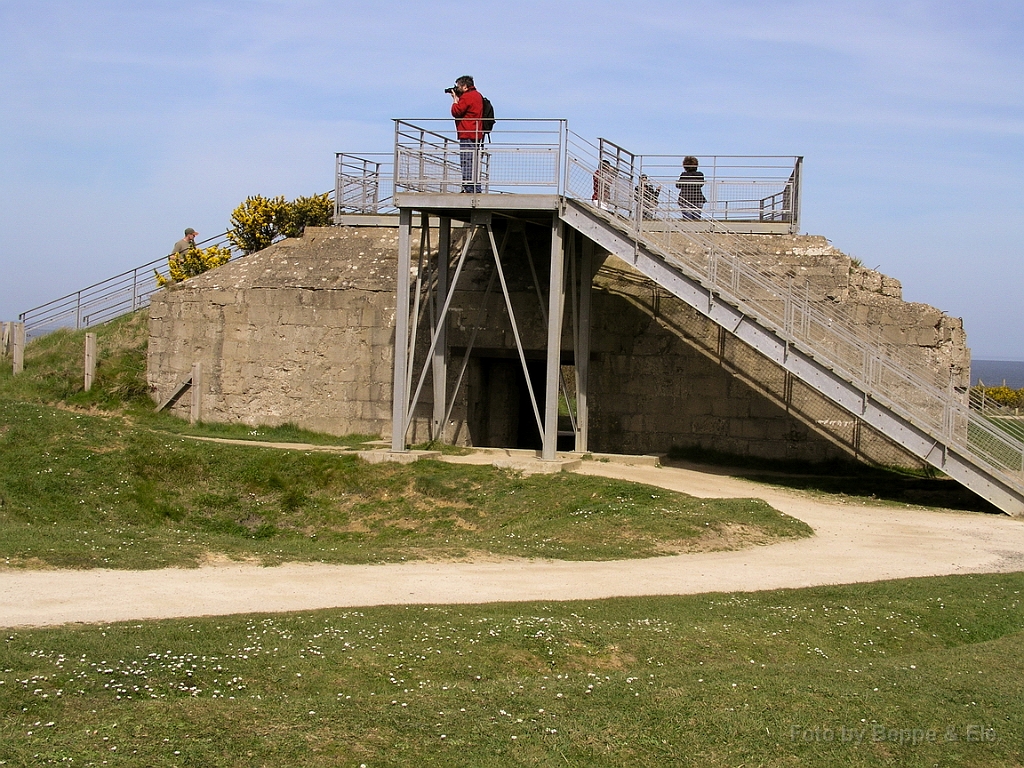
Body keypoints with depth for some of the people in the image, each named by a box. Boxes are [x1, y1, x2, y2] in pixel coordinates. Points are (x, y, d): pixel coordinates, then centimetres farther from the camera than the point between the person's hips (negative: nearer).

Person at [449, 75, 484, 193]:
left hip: (467, 135, -10)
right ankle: (476, 188, 11)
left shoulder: (467, 96, -11)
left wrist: (455, 99, 4)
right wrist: (457, 98, 18)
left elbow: (456, 112, -9)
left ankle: (469, 188, -15)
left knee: (467, 162, -11)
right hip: (476, 134, 10)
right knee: (474, 163, 11)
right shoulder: (477, 95, 20)